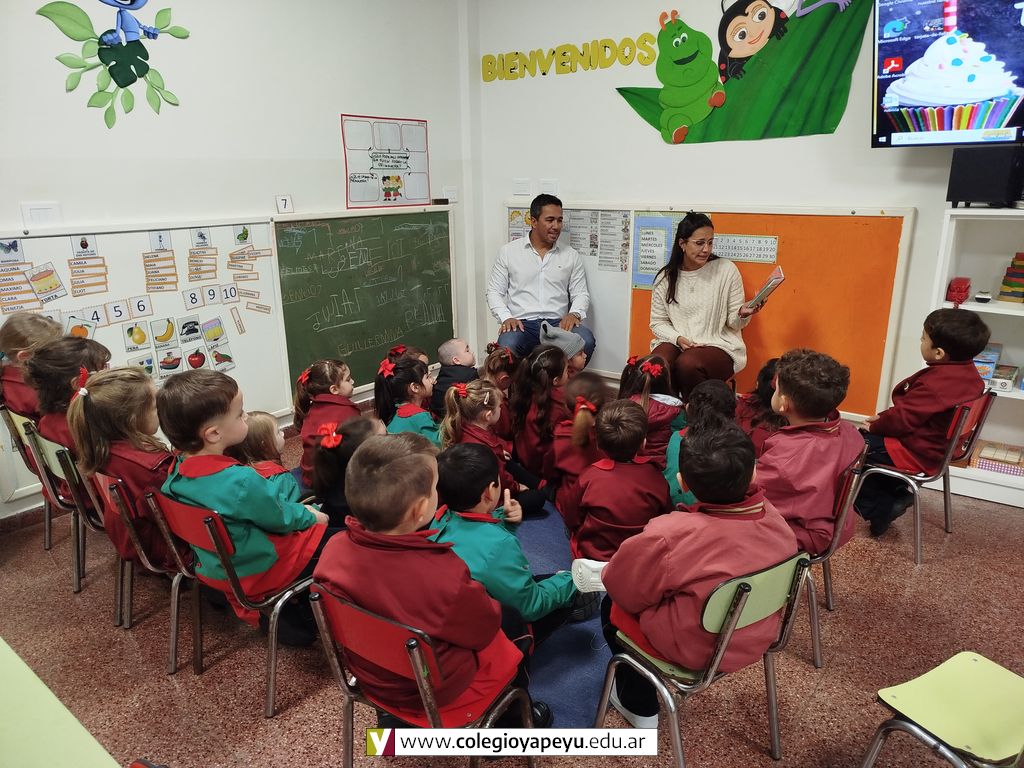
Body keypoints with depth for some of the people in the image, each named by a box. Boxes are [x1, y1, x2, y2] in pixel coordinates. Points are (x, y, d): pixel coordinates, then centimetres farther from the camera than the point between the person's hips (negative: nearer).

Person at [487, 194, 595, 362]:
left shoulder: (571, 255, 13)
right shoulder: (508, 251, 8)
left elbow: (581, 293, 14)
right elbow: (494, 292, 9)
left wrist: (575, 313, -9)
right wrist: (506, 317, -9)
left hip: (558, 323, 2)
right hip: (522, 323, -2)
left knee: (585, 341, -30)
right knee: (507, 345, -36)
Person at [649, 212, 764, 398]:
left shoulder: (726, 269, -2)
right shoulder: (665, 277, 4)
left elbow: (733, 323, 2)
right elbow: (658, 322, 7)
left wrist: (743, 315, -20)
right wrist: (678, 338, -12)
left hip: (718, 344, -2)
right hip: (676, 342, 2)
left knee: (687, 364, -33)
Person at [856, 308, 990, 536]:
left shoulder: (934, 384, -31)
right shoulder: (967, 372, 0)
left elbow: (902, 419, -24)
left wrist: (875, 426, -5)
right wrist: (883, 417, 5)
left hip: (916, 454, -10)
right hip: (938, 446, 10)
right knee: (866, 439, 21)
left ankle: (879, 509, 4)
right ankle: (896, 493, 16)